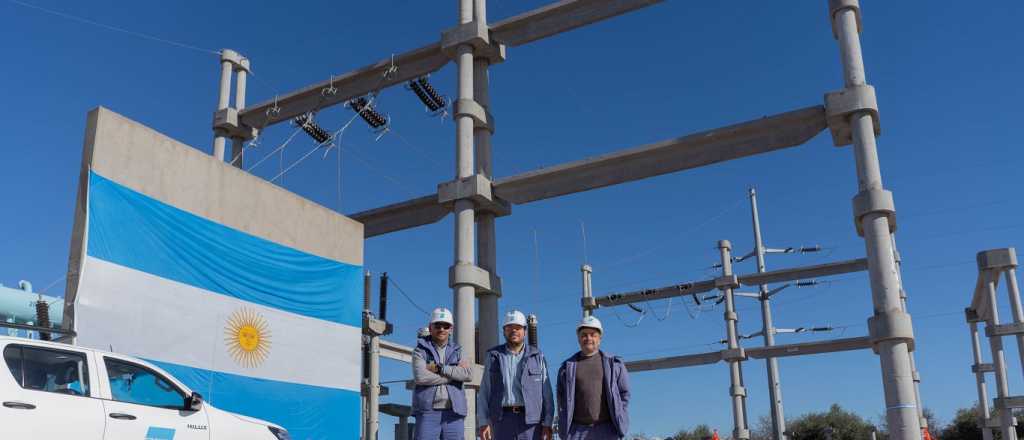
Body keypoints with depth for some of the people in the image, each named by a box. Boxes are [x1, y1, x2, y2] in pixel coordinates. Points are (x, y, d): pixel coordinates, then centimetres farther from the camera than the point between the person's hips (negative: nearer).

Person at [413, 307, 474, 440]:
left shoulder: (457, 351, 15)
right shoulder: (421, 350, 6)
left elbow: (468, 374, -4)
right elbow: (420, 377, -13)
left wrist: (439, 368, -11)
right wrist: (454, 374, -7)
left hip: (453, 413, 3)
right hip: (428, 412, -3)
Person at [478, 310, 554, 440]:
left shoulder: (537, 357, 7)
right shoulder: (493, 357, 9)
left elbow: (546, 393, 3)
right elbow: (484, 393, 6)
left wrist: (547, 424, -5)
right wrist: (483, 422, -3)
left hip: (530, 419, -1)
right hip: (502, 419, 1)